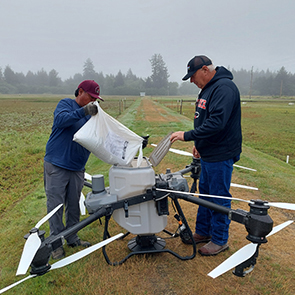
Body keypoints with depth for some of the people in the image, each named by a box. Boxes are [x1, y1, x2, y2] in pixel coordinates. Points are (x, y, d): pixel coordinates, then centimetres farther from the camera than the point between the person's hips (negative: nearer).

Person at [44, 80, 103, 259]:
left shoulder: (91, 114, 13)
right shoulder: (66, 104, -3)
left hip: (77, 167, 6)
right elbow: (61, 120, -25)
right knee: (56, 204, 2)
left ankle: (72, 238, 27)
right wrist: (83, 111, -36)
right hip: (57, 165, -5)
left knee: (74, 204, 12)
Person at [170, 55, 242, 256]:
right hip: (208, 154, 10)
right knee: (205, 193, 18)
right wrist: (199, 144, 17)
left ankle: (220, 240, 20)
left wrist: (187, 136, -25)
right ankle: (203, 232, 34)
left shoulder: (224, 87, -19)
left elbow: (216, 123, -29)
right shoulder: (209, 88, 14)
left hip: (221, 156, -10)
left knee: (219, 197, 2)